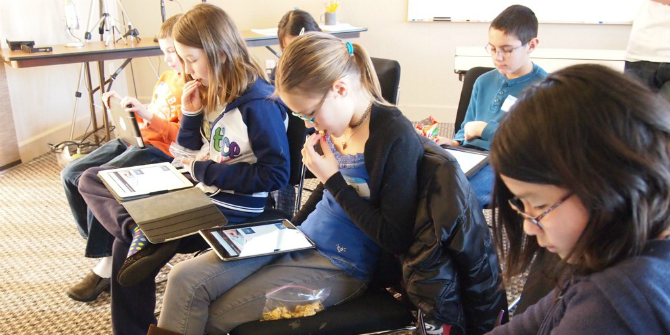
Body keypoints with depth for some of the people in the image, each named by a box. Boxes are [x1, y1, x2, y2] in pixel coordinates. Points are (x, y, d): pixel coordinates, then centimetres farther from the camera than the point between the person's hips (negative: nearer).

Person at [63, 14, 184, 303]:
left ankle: (107, 263, -12)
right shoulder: (167, 77, 17)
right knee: (71, 175, 1)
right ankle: (100, 242, 10)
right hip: (138, 141, 10)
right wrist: (125, 105, 14)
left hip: (163, 153, -10)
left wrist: (148, 115, -26)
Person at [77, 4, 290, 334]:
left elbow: (275, 175, -21)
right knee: (92, 180, -1)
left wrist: (206, 171, -17)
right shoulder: (214, 92, 6)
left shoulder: (259, 103, -19)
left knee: (128, 247, -17)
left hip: (231, 209, -9)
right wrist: (190, 113, -5)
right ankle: (142, 230, -23)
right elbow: (189, 156, 14)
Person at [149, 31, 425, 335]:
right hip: (299, 241, 7)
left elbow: (395, 239, -20)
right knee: (185, 278, -7)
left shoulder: (396, 138, -22)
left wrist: (333, 180, -20)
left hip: (339, 269, -7)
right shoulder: (337, 123, 1)